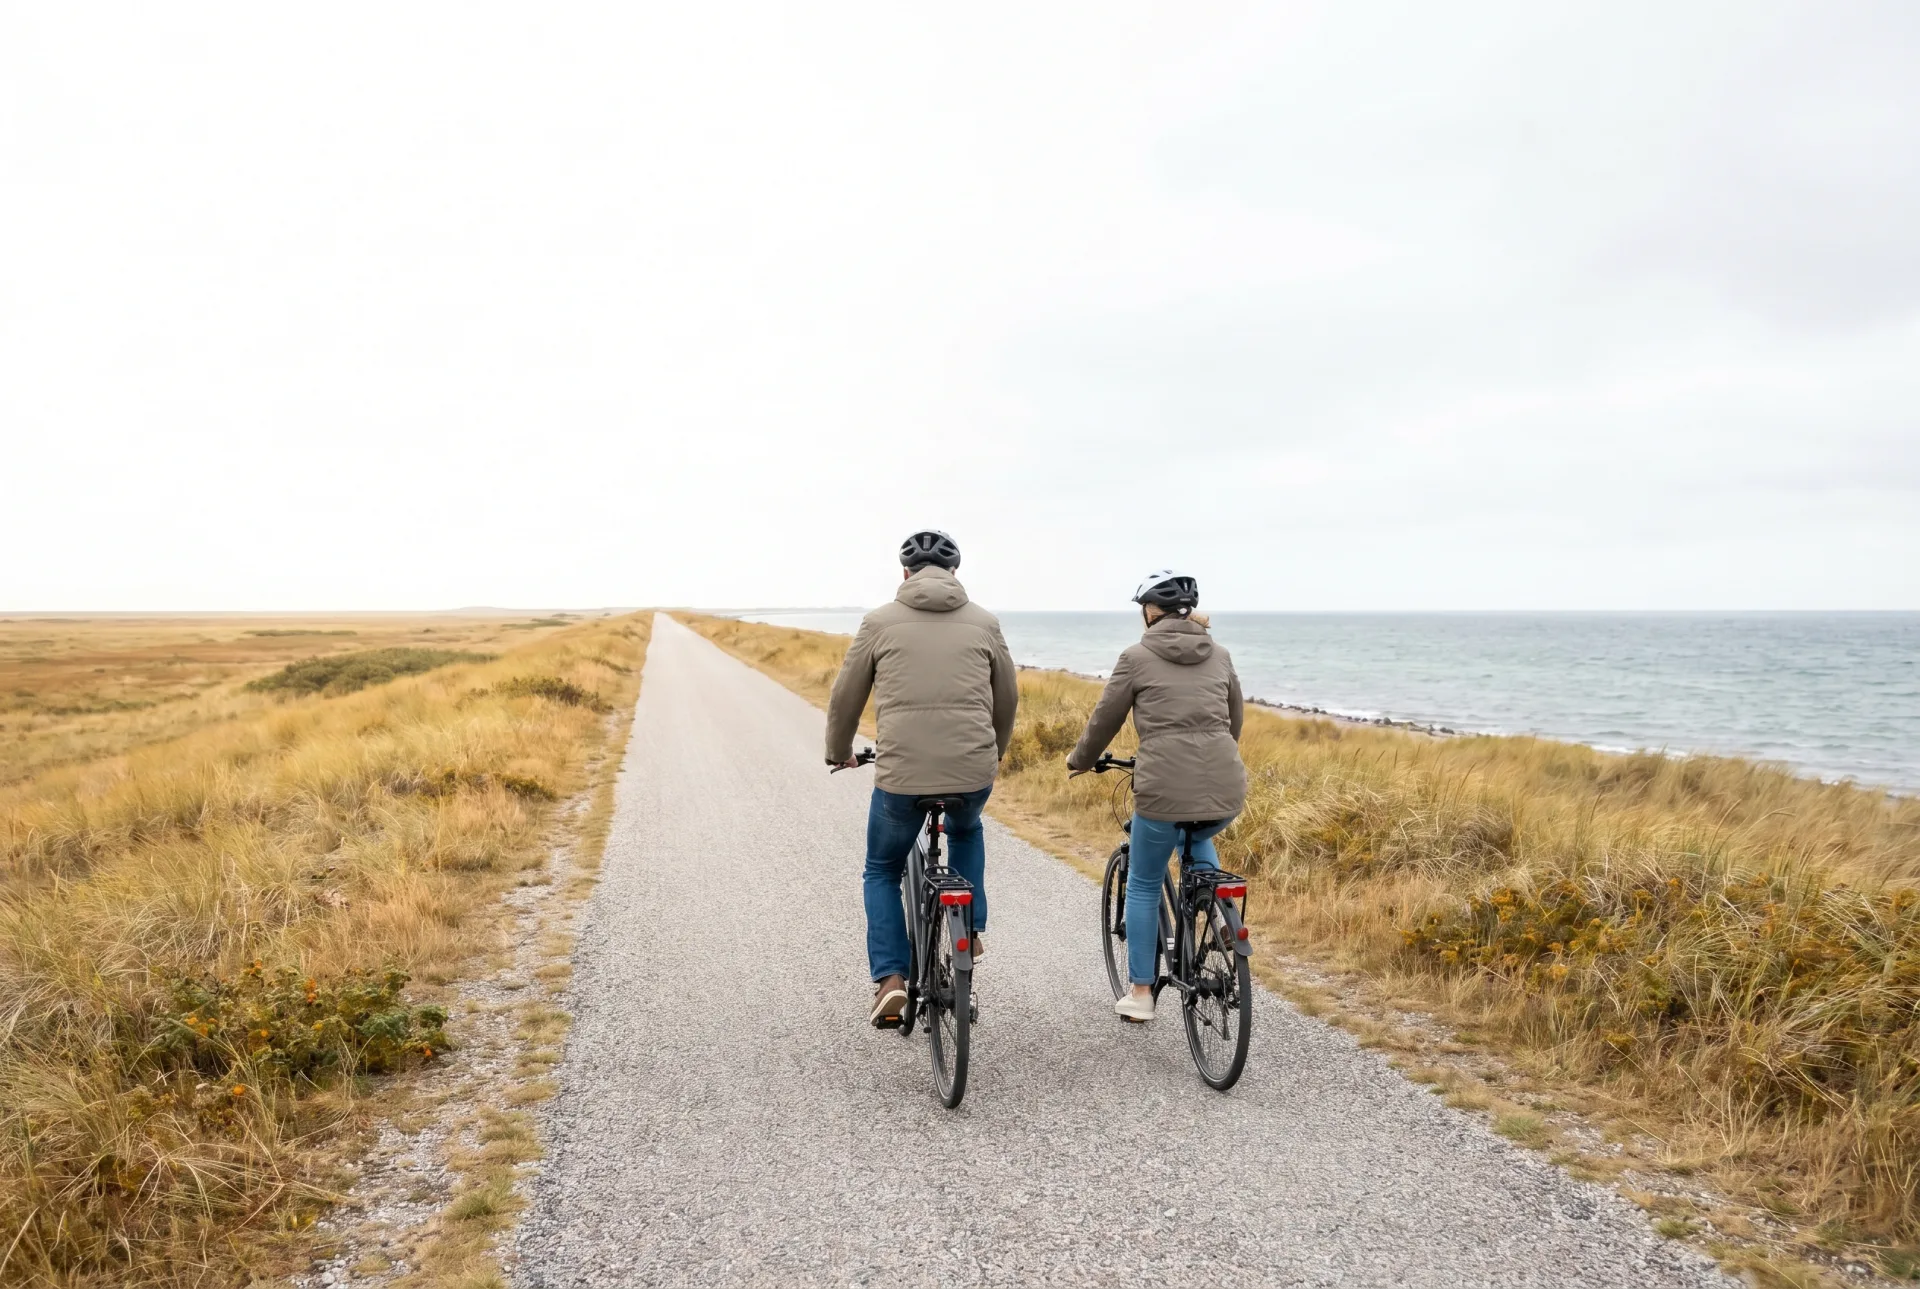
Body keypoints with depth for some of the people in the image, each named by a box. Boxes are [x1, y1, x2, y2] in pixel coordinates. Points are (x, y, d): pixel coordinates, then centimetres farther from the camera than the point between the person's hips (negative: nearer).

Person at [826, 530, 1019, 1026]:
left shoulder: (881, 621, 3)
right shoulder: (984, 622, 8)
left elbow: (845, 698, 10)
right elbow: (1007, 699, 17)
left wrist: (839, 753, 29)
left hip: (901, 775, -2)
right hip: (974, 772, 2)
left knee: (882, 872, 22)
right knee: (966, 831, 38)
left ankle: (890, 980, 8)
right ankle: (971, 930, 27)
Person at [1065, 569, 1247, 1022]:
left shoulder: (1137, 657, 1)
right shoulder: (1220, 656, 13)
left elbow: (1105, 720, 8)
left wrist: (1078, 760, 26)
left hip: (1164, 789, -4)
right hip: (1225, 790, 4)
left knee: (1143, 886, 17)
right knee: (1200, 839, 39)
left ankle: (1141, 994, 21)